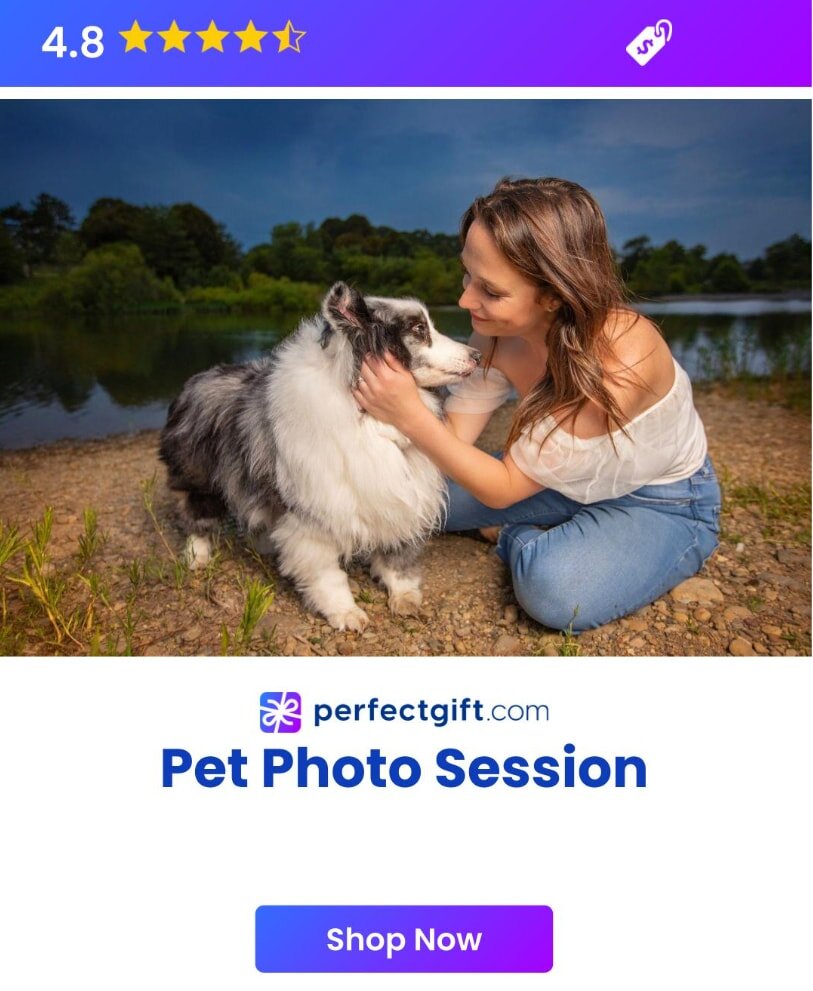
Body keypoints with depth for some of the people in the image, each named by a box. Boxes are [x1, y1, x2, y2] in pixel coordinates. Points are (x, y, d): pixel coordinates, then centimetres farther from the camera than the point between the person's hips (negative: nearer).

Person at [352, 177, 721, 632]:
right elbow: (454, 436, -17)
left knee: (554, 591, -33)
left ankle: (521, 537, -2)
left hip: (665, 503, -5)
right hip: (572, 480, 5)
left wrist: (412, 416, -39)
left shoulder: (620, 361, -37)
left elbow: (503, 488, -31)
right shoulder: (499, 331, -17)